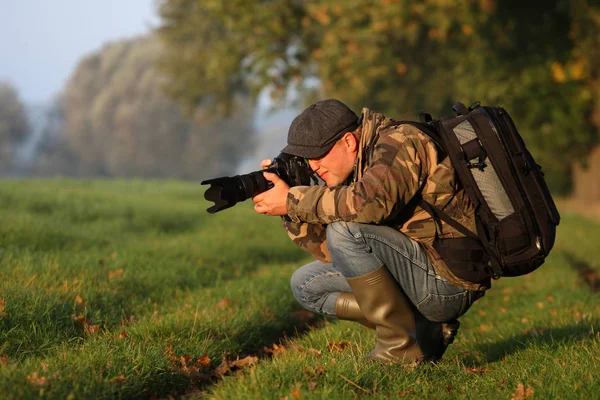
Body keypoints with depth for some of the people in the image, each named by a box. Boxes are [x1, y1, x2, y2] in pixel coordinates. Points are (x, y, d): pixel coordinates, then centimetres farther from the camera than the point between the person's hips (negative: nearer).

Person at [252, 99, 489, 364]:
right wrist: (291, 211, -3)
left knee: (346, 230, -25)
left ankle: (402, 344, -13)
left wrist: (292, 200, -23)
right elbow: (331, 251, 11)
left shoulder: (399, 142, -14)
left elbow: (370, 203, -35)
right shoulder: (356, 172, 12)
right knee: (305, 285, 10)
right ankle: (427, 330, 5)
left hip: (450, 284, -10)